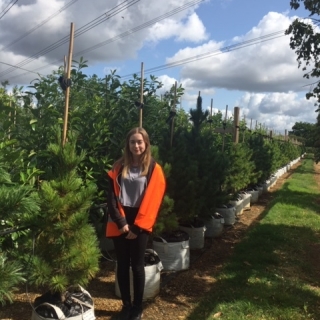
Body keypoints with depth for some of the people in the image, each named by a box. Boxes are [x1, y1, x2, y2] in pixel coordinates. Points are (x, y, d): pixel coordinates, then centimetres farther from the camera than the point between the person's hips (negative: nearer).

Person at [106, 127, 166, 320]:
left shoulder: (154, 169, -3)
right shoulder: (119, 167, 4)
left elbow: (153, 200, -6)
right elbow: (112, 196, 0)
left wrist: (137, 226, -10)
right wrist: (121, 222, -10)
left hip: (140, 225, -2)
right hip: (119, 223, 3)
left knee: (137, 266, 7)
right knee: (122, 265, 11)